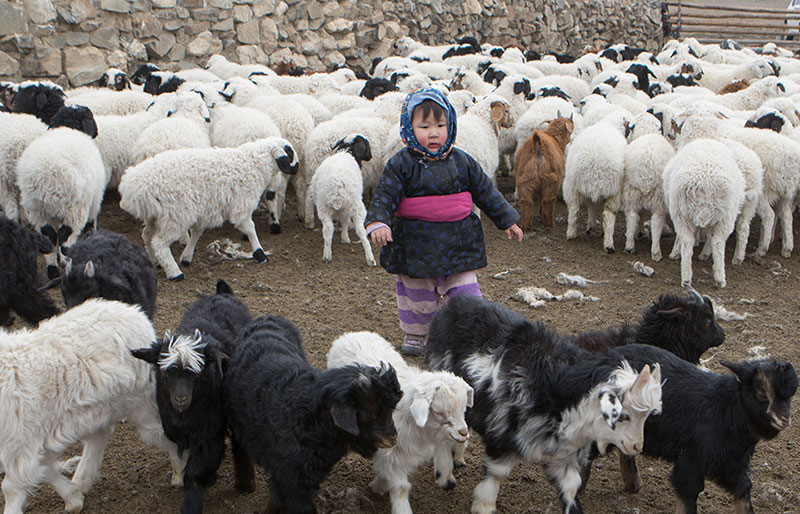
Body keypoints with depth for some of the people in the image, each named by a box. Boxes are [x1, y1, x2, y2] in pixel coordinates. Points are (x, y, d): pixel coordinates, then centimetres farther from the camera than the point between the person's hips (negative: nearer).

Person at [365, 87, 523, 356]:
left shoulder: (462, 162, 1)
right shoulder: (401, 164, -8)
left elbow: (486, 193, 11)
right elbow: (384, 196, -12)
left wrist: (508, 221, 14)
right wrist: (377, 223, -30)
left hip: (457, 242, 2)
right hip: (415, 246, -1)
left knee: (464, 292, 4)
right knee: (417, 295, 12)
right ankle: (415, 333, 34)